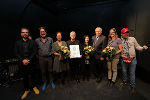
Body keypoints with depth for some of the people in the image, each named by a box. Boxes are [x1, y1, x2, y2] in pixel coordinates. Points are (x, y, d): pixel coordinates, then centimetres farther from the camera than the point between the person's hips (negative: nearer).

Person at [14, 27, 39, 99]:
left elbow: (34, 52, -5)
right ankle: (26, 90, 30)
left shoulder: (32, 42, 1)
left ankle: (34, 86, 34)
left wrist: (28, 60, -14)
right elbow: (16, 53, 0)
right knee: (25, 77, 12)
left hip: (31, 62, -1)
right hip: (22, 63, 2)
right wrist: (22, 60, -13)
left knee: (32, 75, 12)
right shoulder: (17, 43, 6)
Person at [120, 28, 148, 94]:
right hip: (124, 59, 1)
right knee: (124, 71, 18)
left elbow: (137, 47, 4)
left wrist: (143, 47, -14)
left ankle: (132, 86, 26)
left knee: (132, 73, 7)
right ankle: (124, 81, 43)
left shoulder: (132, 39, 0)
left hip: (132, 59, 0)